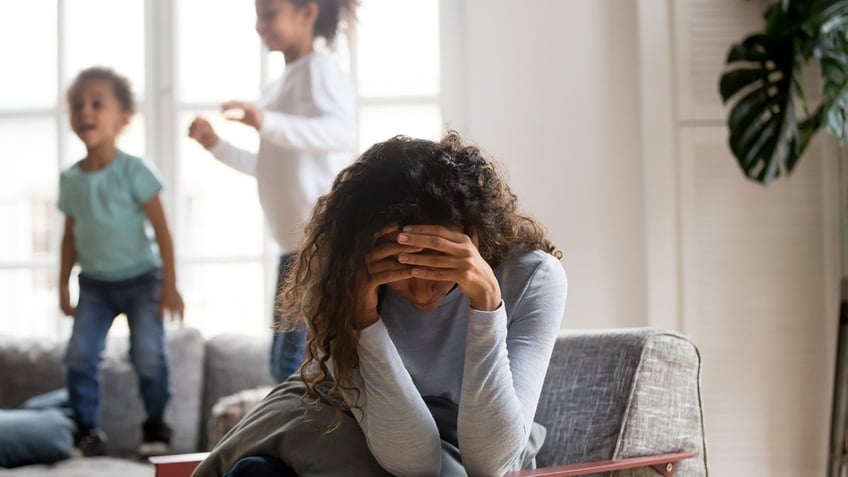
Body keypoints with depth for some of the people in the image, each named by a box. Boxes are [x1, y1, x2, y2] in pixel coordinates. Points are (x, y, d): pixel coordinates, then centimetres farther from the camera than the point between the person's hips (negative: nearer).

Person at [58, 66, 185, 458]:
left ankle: (155, 425, 11)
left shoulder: (134, 171, -12)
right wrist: (63, 286, 10)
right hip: (95, 283, 4)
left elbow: (161, 230, -10)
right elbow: (71, 236, 12)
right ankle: (86, 428, 8)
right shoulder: (70, 179, 2)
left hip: (140, 279, -4)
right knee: (79, 355, -5)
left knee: (148, 355, -9)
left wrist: (169, 286, -13)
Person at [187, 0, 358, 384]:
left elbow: (341, 132, -29)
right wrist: (217, 145, 19)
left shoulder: (319, 68, -8)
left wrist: (268, 123, -40)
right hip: (296, 241, 10)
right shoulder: (286, 84, 21)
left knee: (294, 363, -12)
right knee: (283, 363, 14)